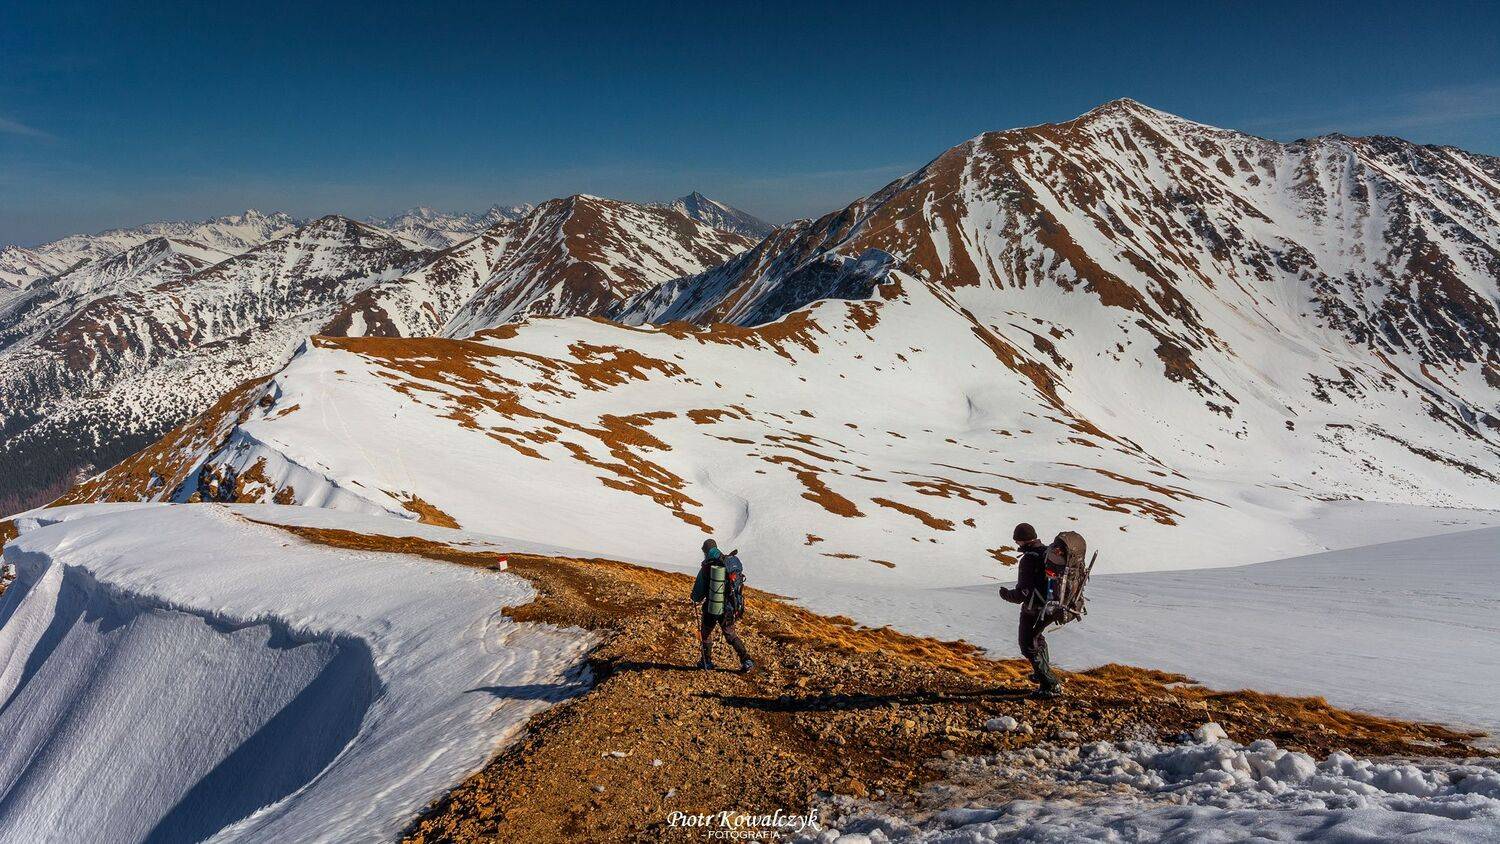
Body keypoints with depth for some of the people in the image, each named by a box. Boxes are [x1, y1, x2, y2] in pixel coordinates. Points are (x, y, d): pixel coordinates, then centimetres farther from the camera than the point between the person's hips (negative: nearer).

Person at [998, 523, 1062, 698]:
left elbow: (1022, 593, -24)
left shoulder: (1029, 559, -23)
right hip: (1050, 608, 8)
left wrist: (1006, 593, -5)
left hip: (1033, 611, -8)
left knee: (1029, 646, 4)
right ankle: (1042, 674, 45)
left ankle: (1051, 685, 3)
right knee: (1037, 637, 30)